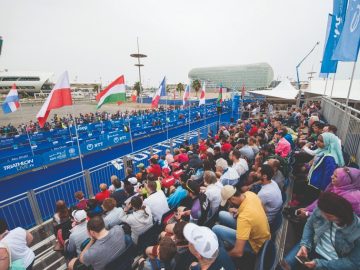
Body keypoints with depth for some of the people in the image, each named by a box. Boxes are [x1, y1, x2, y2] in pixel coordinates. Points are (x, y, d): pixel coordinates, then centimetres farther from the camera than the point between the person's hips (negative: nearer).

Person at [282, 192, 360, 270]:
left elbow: (354, 263, -14)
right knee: (286, 264, -9)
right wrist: (304, 244, -13)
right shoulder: (320, 210, -17)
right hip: (313, 248, 3)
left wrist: (320, 263, -19)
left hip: (333, 263, -3)